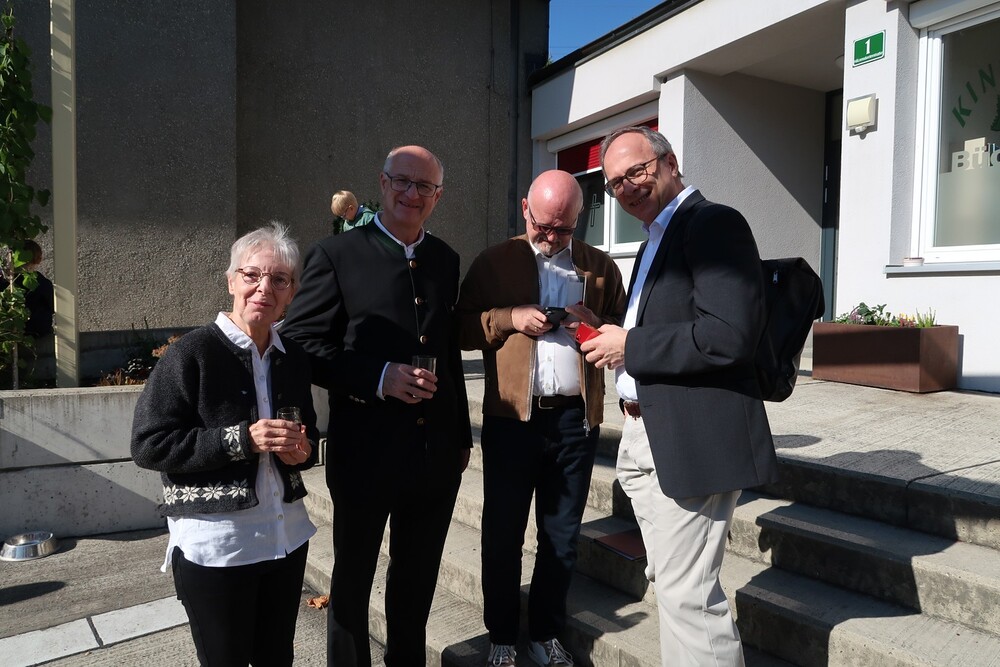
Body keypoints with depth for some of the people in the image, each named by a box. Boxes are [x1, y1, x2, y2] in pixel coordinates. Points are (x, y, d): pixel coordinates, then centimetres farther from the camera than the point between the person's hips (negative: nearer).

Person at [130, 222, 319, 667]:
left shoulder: (293, 358, 6)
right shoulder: (192, 352, -12)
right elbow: (148, 446, -14)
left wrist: (303, 450, -5)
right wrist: (242, 440, -21)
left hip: (287, 535, 6)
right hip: (214, 544, -5)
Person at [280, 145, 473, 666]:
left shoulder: (445, 260, 8)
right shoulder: (336, 256, -8)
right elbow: (301, 345, -11)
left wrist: (462, 434, 15)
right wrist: (379, 376, -22)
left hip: (437, 452, 5)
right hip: (367, 452, -4)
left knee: (418, 578, 21)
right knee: (353, 579, 15)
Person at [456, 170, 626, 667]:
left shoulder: (600, 266, 10)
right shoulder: (494, 262, 5)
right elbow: (461, 328, 3)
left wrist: (598, 325, -9)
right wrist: (510, 318, -13)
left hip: (575, 419, 2)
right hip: (511, 417, -1)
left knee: (562, 536, 12)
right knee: (502, 534, 8)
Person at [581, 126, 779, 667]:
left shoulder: (714, 223, -13)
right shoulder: (656, 237, 18)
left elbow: (729, 335, -25)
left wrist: (629, 347, -17)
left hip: (692, 440, -10)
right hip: (646, 437, 10)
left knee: (687, 595, -3)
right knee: (668, 581, 21)